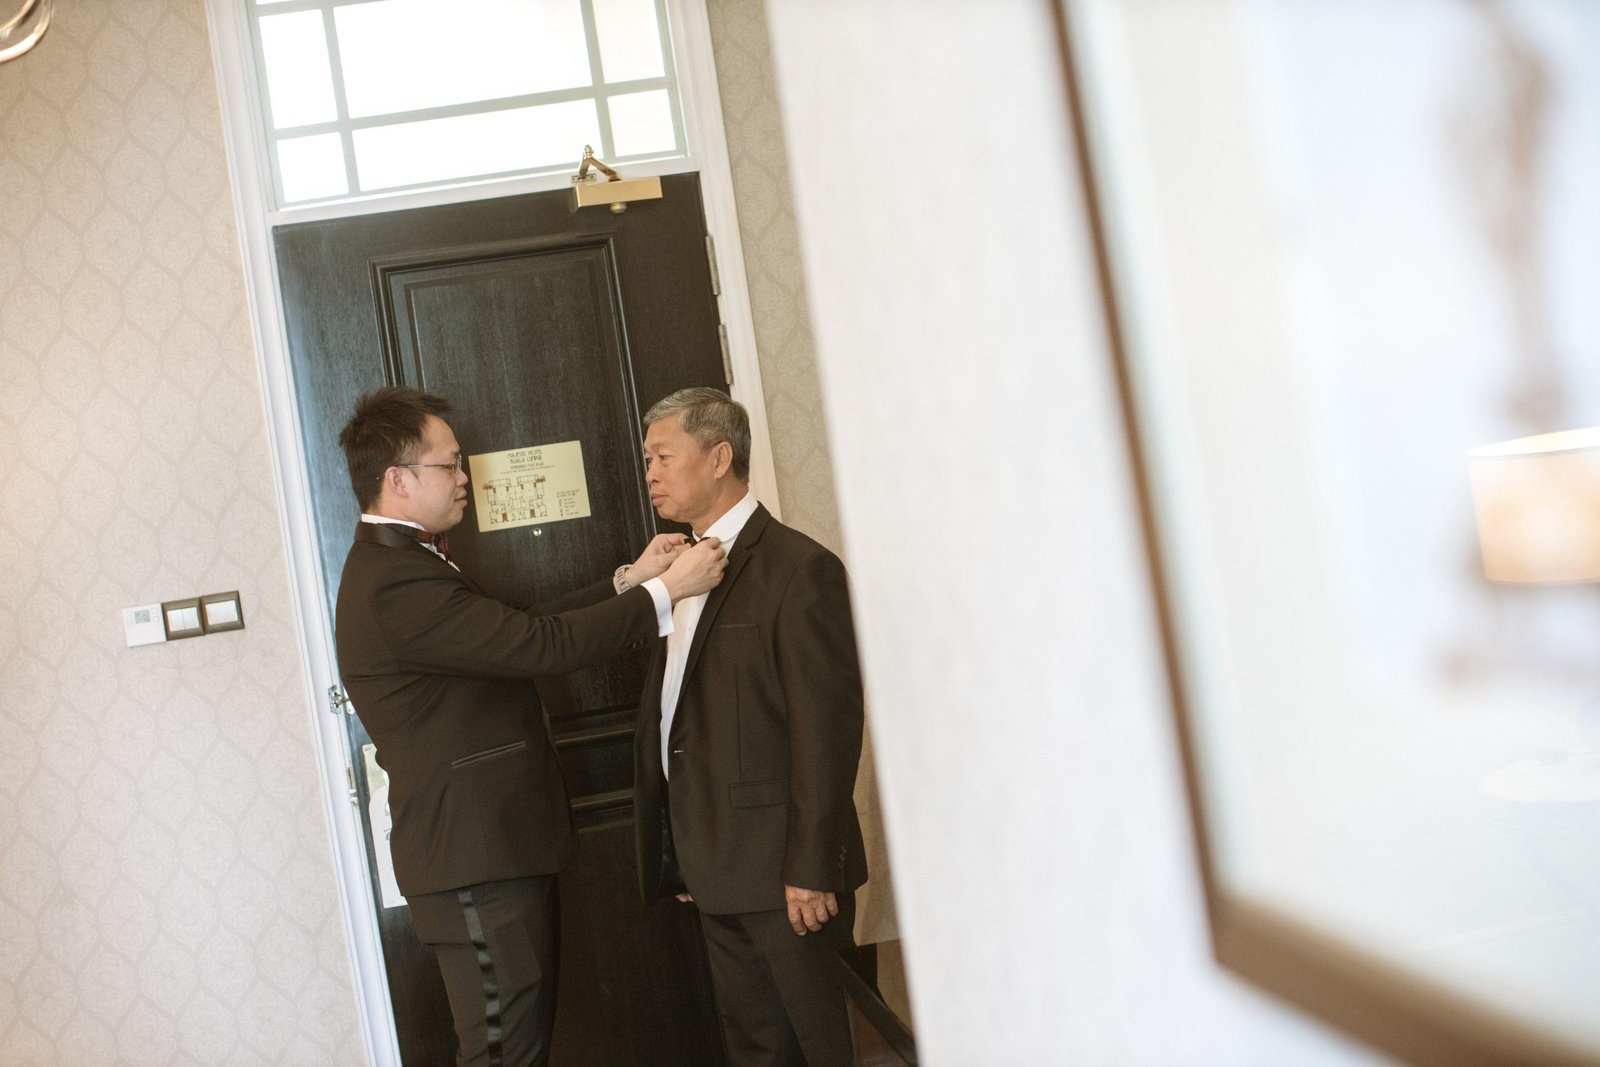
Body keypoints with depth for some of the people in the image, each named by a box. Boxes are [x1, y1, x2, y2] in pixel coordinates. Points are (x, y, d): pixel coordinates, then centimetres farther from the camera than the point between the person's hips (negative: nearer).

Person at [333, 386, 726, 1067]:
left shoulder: (403, 563, 14)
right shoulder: (393, 584, -23)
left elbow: (521, 630, 13)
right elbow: (541, 646, -27)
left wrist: (629, 579, 7)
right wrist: (666, 590, -19)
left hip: (503, 850, 11)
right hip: (475, 864, -11)